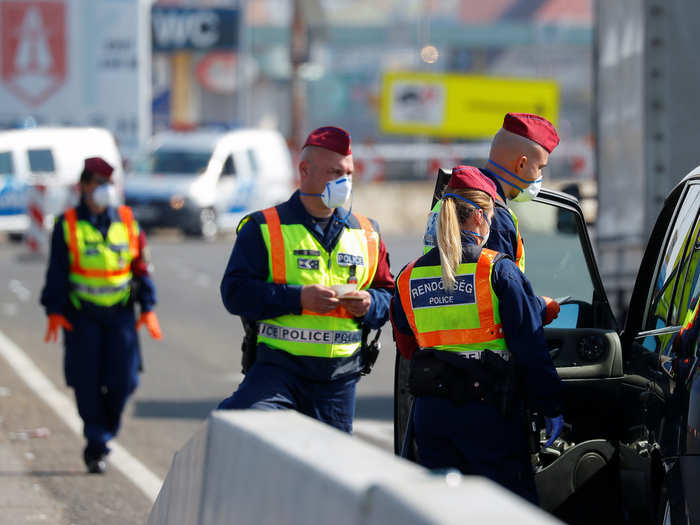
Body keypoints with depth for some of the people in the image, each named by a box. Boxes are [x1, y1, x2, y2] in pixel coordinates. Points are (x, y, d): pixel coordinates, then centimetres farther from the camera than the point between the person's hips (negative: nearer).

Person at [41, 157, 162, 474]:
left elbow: (141, 267, 11)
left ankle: (102, 435, 17)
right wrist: (55, 312, -8)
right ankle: (97, 446, 5)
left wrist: (148, 307, 4)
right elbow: (57, 272, 1)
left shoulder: (126, 222, 8)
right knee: (88, 382, -5)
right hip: (82, 315, -2)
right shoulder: (68, 225, 1)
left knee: (123, 379, -6)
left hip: (120, 312, 2)